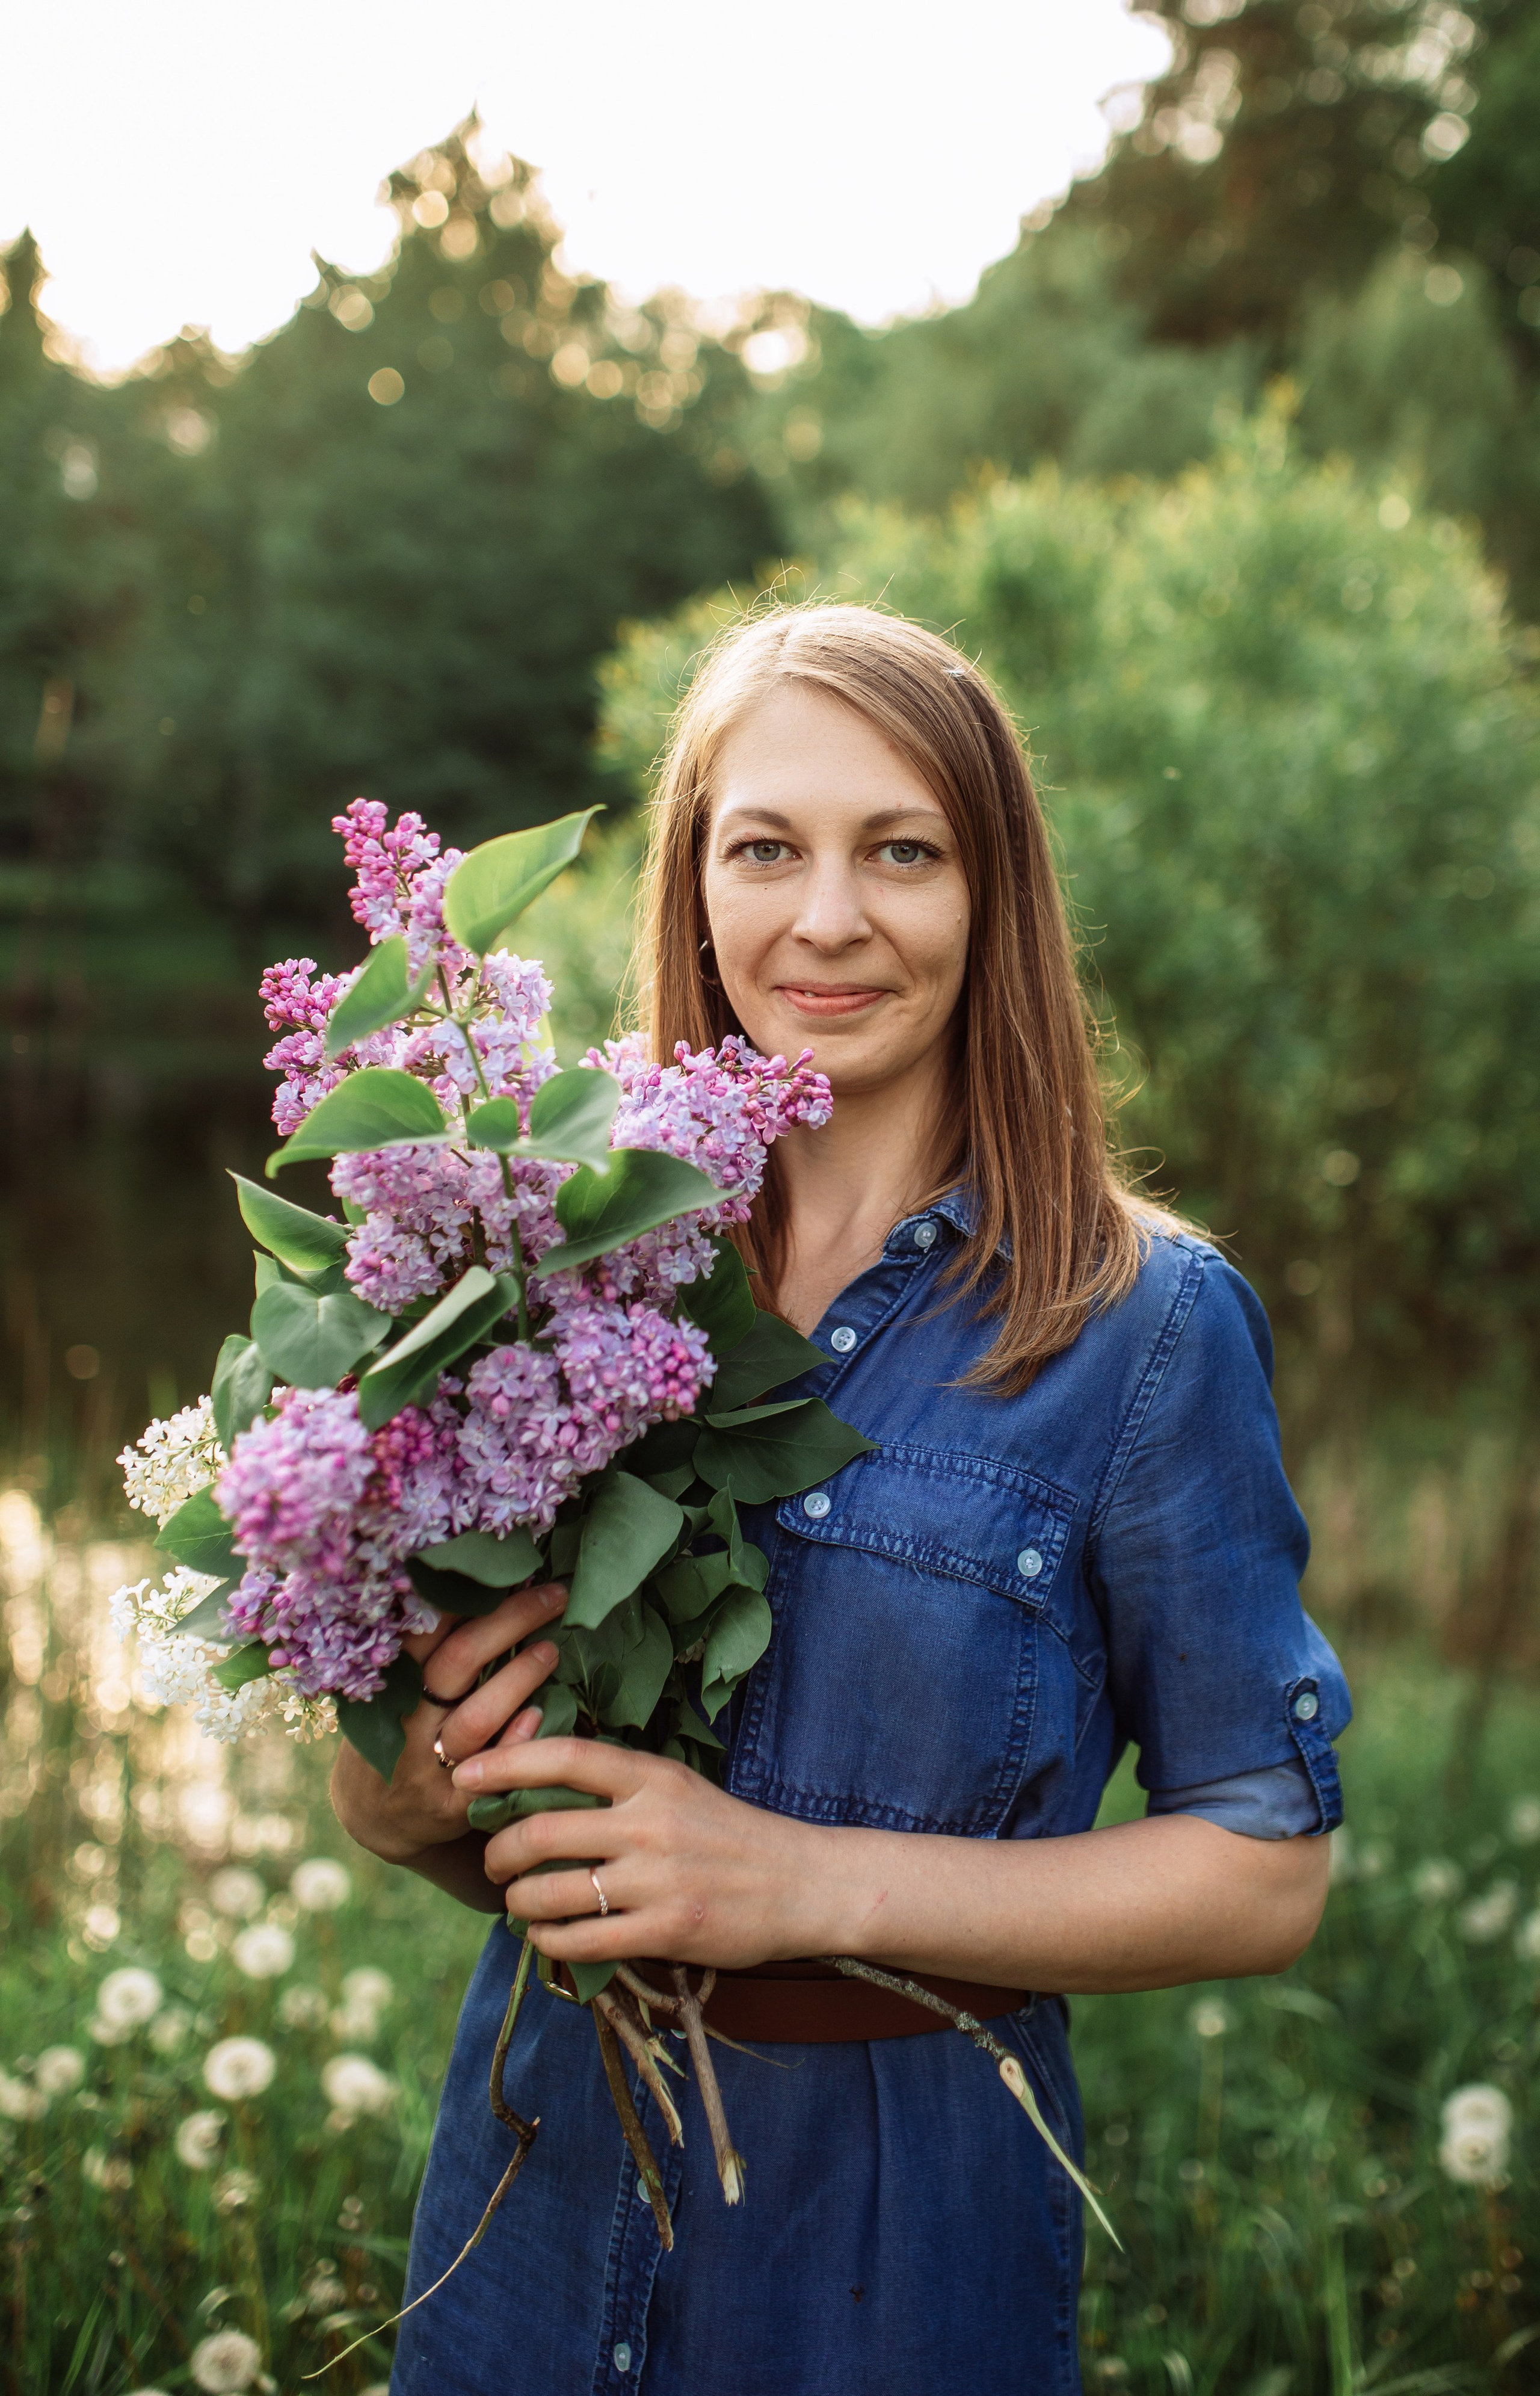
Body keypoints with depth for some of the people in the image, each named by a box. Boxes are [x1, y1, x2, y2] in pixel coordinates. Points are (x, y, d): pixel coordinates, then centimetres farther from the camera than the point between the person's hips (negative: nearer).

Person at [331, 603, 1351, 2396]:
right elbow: (383, 1784, 5)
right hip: (546, 2183, 3)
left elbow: (1264, 1868, -10)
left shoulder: (1143, 1323, -12)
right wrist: (415, 1791, -18)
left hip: (905, 2233, -3)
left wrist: (812, 1882, -21)